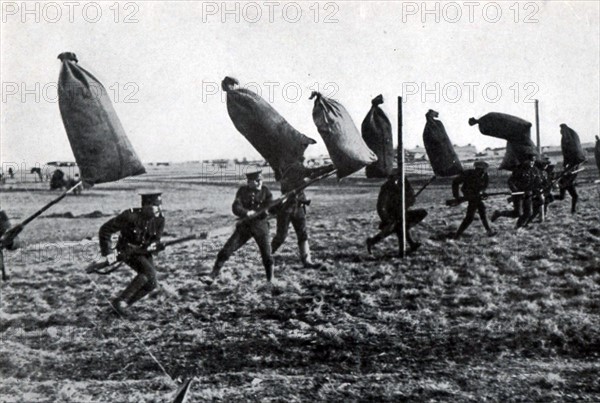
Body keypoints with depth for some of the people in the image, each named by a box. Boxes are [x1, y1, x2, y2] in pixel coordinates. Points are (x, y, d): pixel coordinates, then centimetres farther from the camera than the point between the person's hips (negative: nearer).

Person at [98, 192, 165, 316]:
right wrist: (108, 252, -24)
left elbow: (155, 241, -2)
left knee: (151, 283, -8)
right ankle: (120, 301, -22)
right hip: (127, 250, -6)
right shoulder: (130, 216, -25)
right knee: (149, 272, -29)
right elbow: (105, 230, -19)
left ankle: (124, 305, 8)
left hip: (143, 251, 6)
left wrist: (152, 246, -24)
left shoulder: (159, 220, -12)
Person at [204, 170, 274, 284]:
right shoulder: (243, 190, 0)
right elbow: (236, 207, -12)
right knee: (226, 251, -5)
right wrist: (247, 213, -31)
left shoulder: (265, 191, -2)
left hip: (260, 225, -1)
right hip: (244, 225, 1)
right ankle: (212, 276, 0)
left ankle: (271, 281, 15)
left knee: (267, 256, -5)